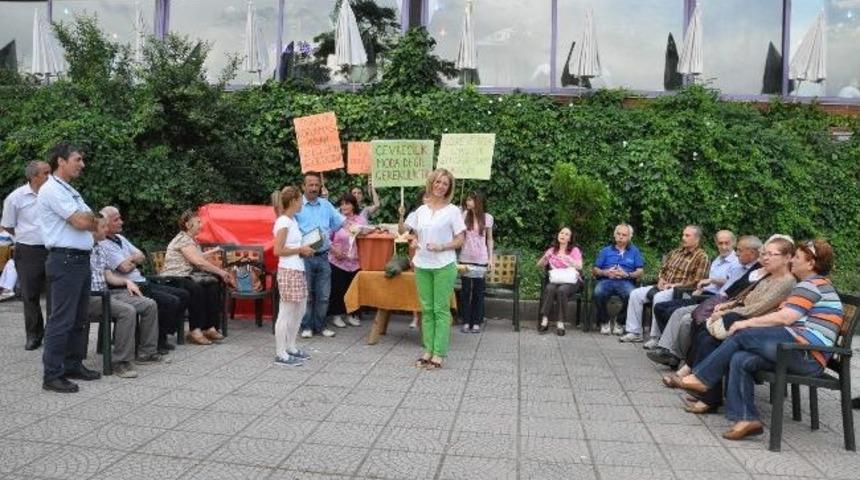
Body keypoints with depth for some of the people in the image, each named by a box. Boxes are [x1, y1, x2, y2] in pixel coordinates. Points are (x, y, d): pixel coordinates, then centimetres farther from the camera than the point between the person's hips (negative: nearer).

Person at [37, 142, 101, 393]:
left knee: (79, 318, 14)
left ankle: (73, 364, 24)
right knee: (62, 320, -7)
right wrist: (89, 217, 4)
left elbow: (90, 222, 20)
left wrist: (87, 218, 0)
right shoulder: (51, 190, -11)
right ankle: (52, 375, 0)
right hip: (65, 260, -10)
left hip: (81, 259, 10)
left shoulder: (70, 191, 20)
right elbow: (81, 222, -15)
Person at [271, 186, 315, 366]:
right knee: (286, 313, -3)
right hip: (288, 271, -10)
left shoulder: (292, 220, 13)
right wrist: (300, 250, -13)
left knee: (299, 310, 16)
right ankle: (280, 354, 4)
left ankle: (291, 347, 27)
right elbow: (278, 250, -19)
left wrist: (303, 249, 5)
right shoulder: (284, 222, -14)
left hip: (298, 270, 10)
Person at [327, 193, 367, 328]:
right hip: (338, 261, -3)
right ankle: (336, 315, 16)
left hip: (355, 261, 3)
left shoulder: (361, 220, 4)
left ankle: (350, 315, 24)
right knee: (337, 289, 3)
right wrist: (334, 250, -17)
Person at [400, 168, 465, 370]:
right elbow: (403, 230, 14)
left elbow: (460, 240, -3)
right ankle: (428, 350, 17)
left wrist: (441, 247, -17)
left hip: (444, 265, -4)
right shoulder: (421, 210, 9)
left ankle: (439, 353, 2)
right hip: (422, 265, 4)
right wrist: (401, 216, -6)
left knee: (441, 309, -2)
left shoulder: (452, 210, -2)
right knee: (427, 309, 9)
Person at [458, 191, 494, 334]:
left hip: (481, 260, -1)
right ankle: (466, 321, 14)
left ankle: (476, 322, 15)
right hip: (465, 258, 1)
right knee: (465, 290, 5)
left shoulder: (487, 218, -1)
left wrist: (490, 258, 3)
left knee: (478, 291, 5)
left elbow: (489, 239, 6)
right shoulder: (464, 215, 1)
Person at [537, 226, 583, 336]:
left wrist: (567, 258, -24)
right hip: (555, 280, 2)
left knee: (561, 290, -35)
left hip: (570, 280, -2)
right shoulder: (552, 250, 14)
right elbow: (539, 265, 11)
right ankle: (545, 320, -31)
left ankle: (560, 323, -30)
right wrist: (545, 257, -10)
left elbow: (579, 266, -10)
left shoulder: (575, 250, 5)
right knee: (549, 288, -33)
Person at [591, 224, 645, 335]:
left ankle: (620, 322, -9)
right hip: (606, 280, 1)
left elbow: (640, 272, 9)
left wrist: (626, 274, -10)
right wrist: (605, 273, -6)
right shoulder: (605, 251, 23)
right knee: (598, 293, -34)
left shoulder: (634, 251, 21)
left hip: (625, 281, 0)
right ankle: (604, 321, -8)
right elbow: (594, 270, 15)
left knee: (631, 295, -35)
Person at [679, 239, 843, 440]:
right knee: (740, 360, -11)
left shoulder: (812, 285, -5)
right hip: (805, 357, 9)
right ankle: (747, 419, -16)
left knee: (741, 335, -14)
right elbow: (786, 317, 23)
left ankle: (701, 378, -6)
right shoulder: (816, 285, 28)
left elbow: (785, 318, -17)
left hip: (806, 354, -9)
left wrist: (748, 323, -9)